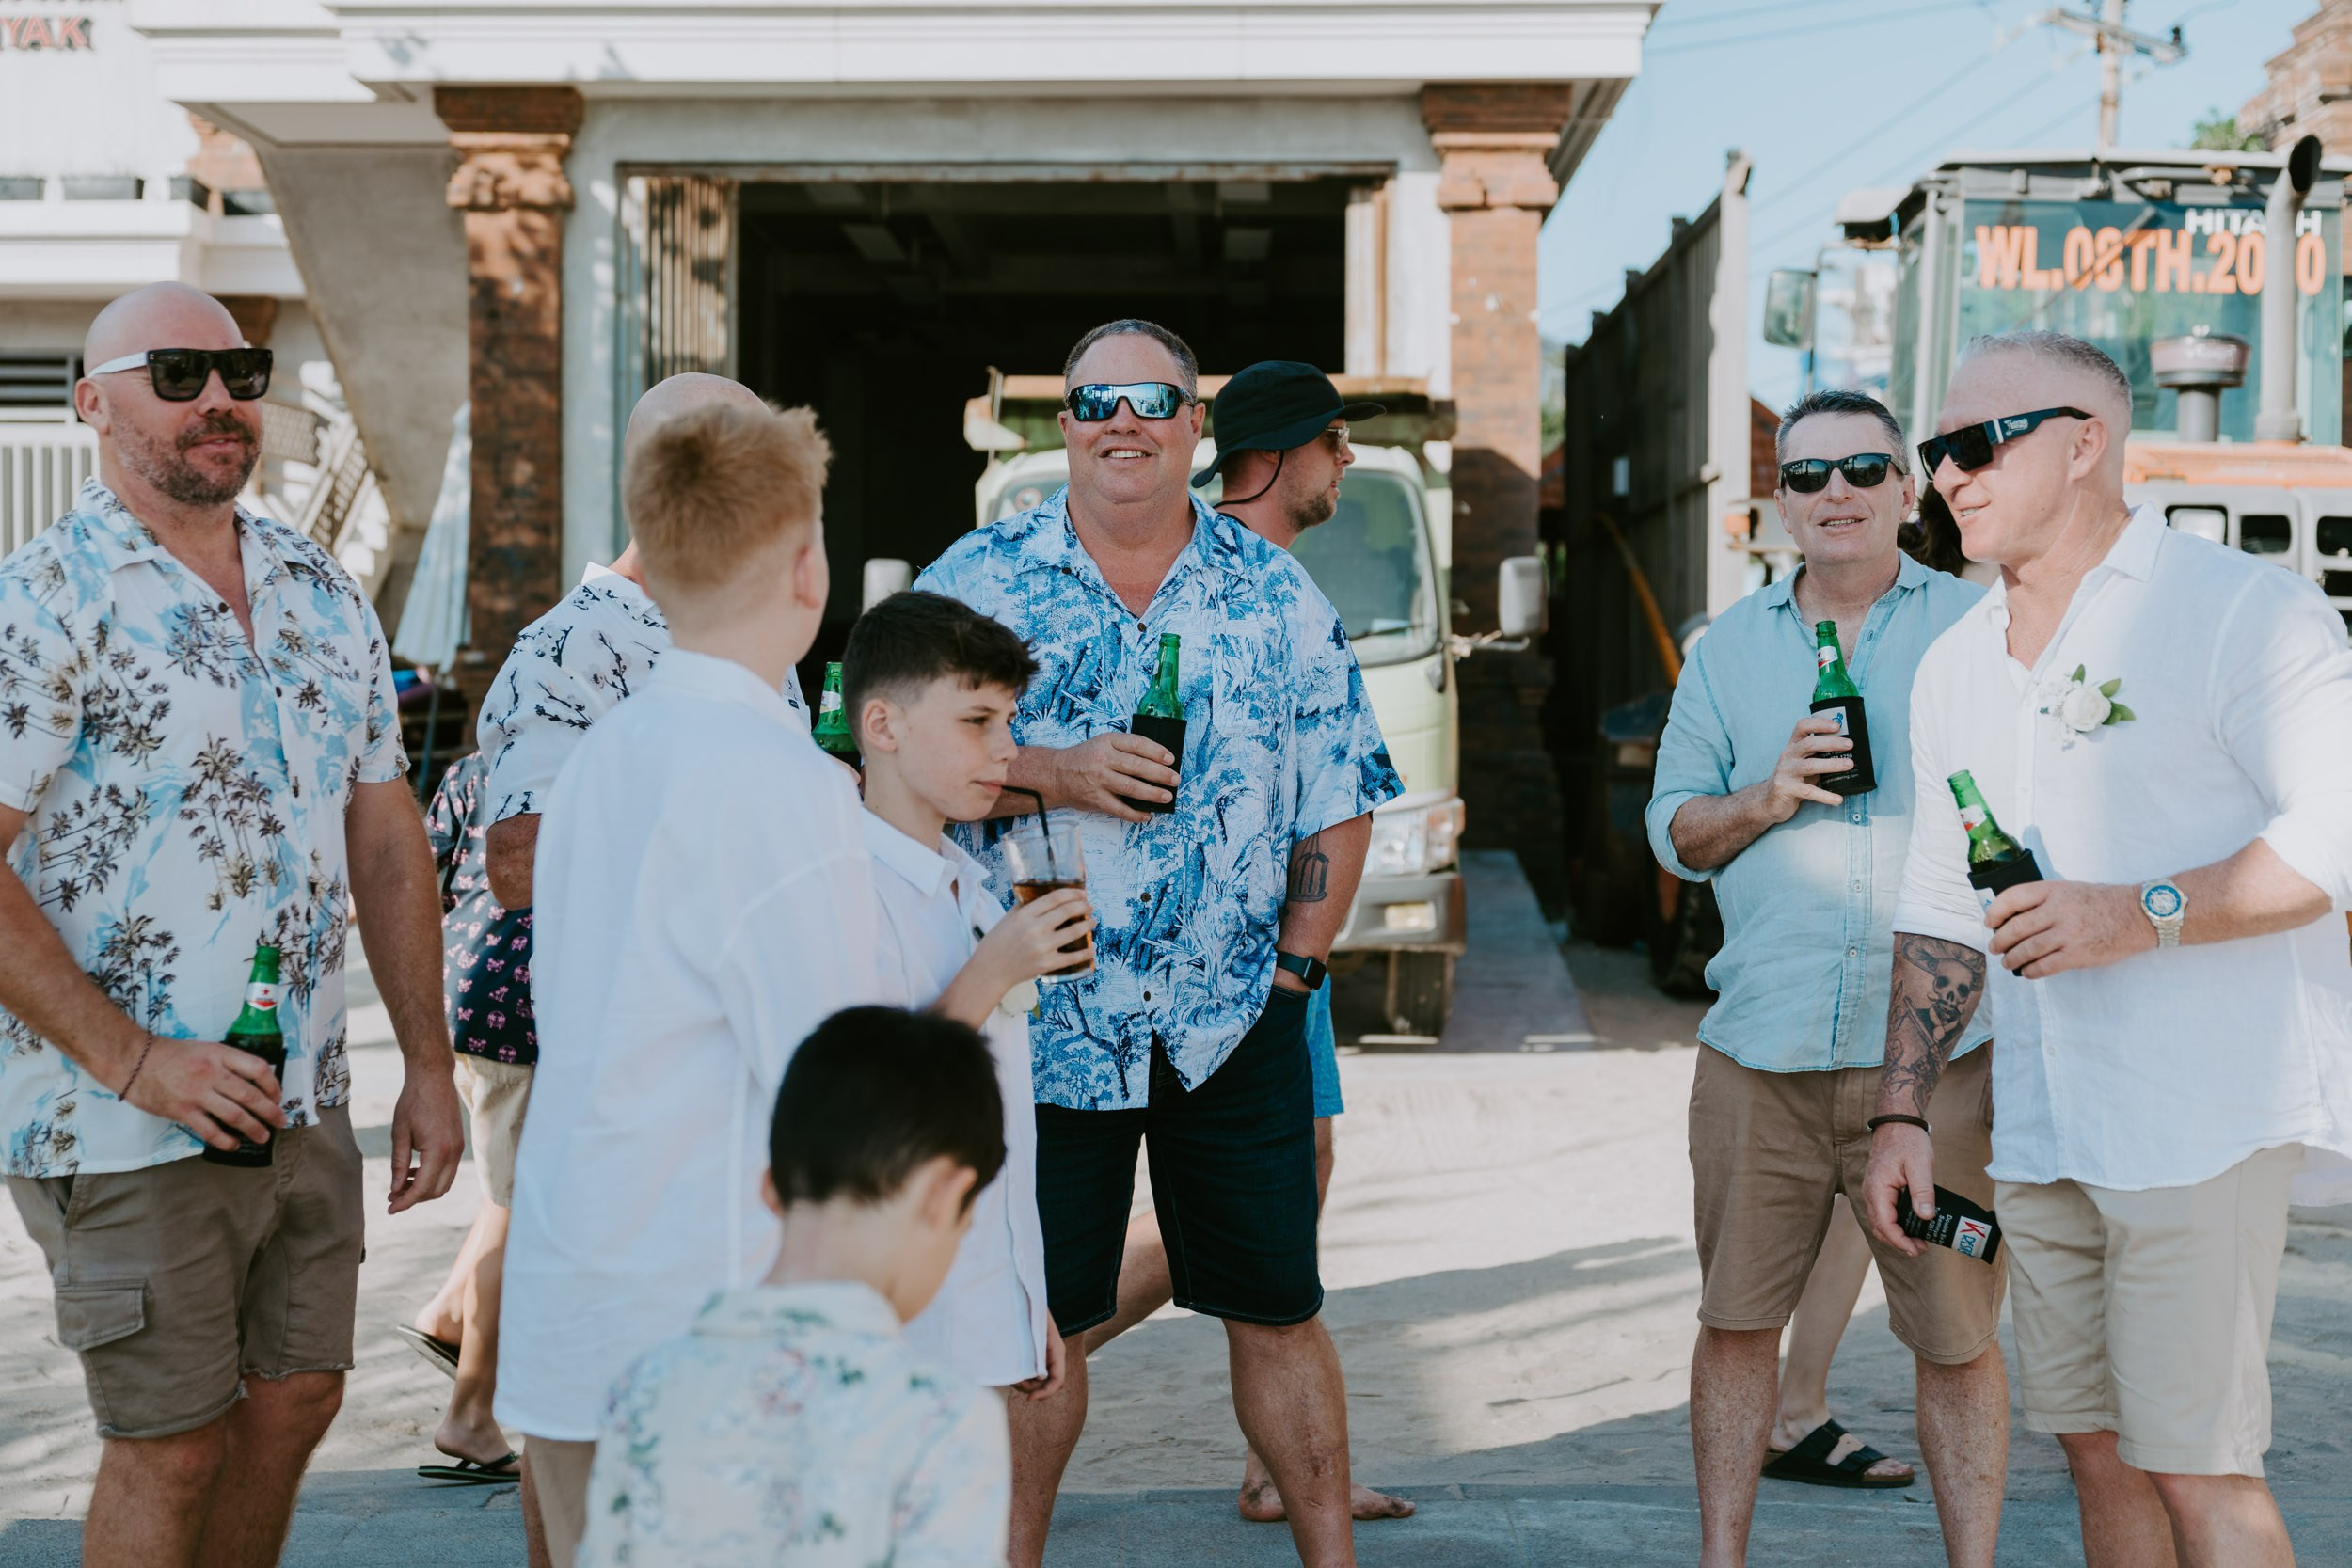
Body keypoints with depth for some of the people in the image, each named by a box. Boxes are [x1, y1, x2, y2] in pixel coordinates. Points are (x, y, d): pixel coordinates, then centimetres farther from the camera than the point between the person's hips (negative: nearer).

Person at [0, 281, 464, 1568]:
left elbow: (386, 837, 14)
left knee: (296, 1399, 14)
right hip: (127, 1127, -6)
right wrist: (135, 1062, -19)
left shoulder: (322, 593, 10)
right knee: (173, 1446, 2)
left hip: (306, 1108, 6)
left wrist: (428, 1065, 10)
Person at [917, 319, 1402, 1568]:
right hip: (1038, 1018, -1)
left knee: (1276, 1308, 7)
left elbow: (1339, 801, 7)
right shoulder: (978, 580, -1)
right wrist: (1054, 774, -18)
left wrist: (1296, 962, -1)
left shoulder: (1277, 597, 4)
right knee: (1032, 1317, 9)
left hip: (1234, 1028, 1)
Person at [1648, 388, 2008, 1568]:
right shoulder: (1729, 649, 13)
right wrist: (1766, 800, -8)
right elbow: (1673, 829, 13)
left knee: (1957, 1338, 1)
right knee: (1735, 1322, 7)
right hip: (1759, 1054, 2)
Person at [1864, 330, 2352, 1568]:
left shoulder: (2238, 610, -8)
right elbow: (1938, 911, 19)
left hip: (2203, 1117, -7)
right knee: (2097, 1452, 11)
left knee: (2193, 1468, -7)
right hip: (2037, 1129, 7)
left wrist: (2140, 915, -21)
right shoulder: (1955, 667, 15)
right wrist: (1903, 1112, 12)